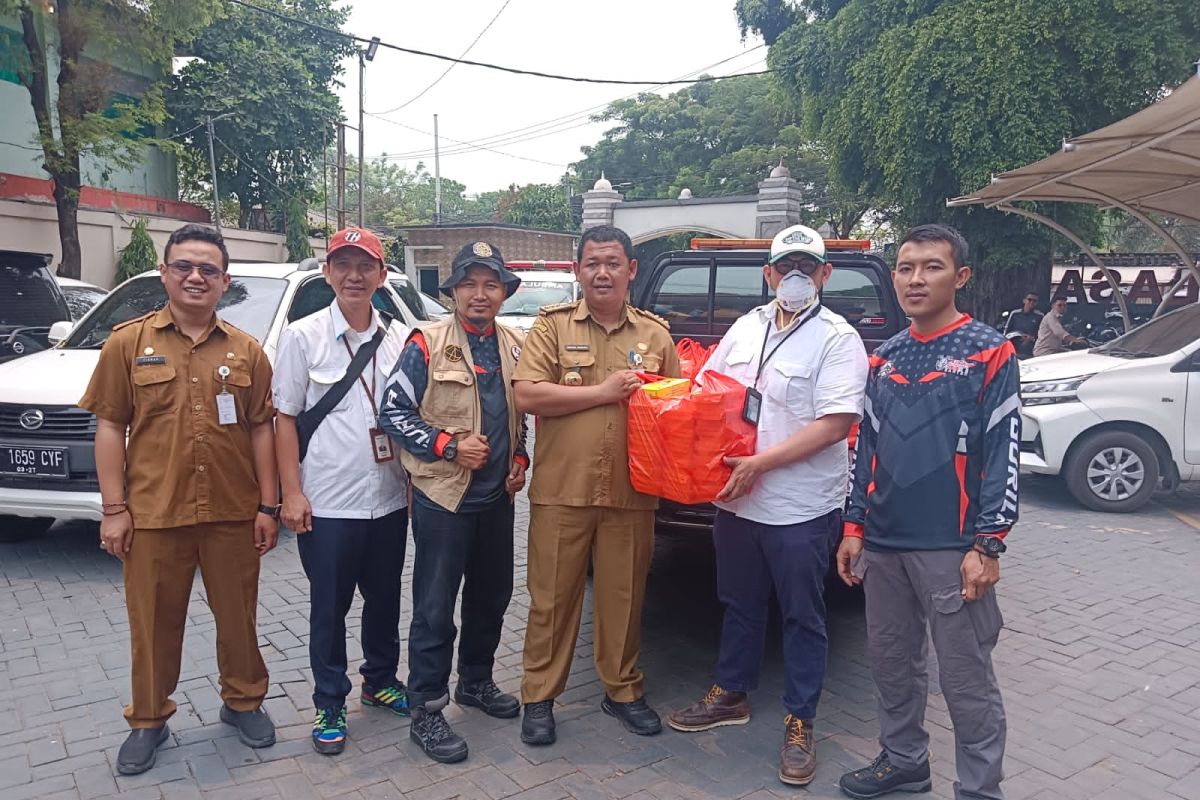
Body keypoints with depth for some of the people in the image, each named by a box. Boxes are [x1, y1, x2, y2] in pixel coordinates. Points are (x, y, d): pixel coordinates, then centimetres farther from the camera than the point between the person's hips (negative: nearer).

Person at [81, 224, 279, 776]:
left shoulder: (246, 351, 4)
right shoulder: (128, 343, 1)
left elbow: (261, 429, 4)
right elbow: (110, 426, 0)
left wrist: (267, 506, 1)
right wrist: (114, 509, -5)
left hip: (233, 513, 1)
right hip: (153, 515, -1)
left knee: (238, 617, 13)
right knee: (154, 624, 12)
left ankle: (243, 702, 33)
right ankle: (148, 720, 31)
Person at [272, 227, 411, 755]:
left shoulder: (400, 338, 3)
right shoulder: (302, 337, -4)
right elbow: (286, 419, -3)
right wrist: (291, 492, -9)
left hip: (390, 498, 3)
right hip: (328, 504, -3)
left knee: (385, 599, 17)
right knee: (328, 608, 8)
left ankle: (380, 680, 37)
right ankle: (329, 704, 25)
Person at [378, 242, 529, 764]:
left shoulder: (515, 347, 8)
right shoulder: (427, 344, -9)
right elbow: (393, 412, -10)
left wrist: (520, 459, 5)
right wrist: (449, 446, -18)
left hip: (497, 496, 6)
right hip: (444, 496, -6)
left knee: (491, 597, 17)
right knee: (435, 609, 1)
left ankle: (476, 681, 37)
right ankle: (426, 711, 15)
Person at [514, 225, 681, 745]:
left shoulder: (655, 333, 10)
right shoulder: (552, 326, 1)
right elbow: (527, 395, -11)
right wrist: (604, 391, -13)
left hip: (631, 493, 2)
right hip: (561, 490, -2)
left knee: (625, 596, 12)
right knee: (552, 598, 7)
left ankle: (623, 690, 31)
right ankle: (539, 697, 23)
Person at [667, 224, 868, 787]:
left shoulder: (838, 339, -10)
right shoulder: (747, 327, 8)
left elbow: (836, 424, -19)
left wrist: (762, 463, -22)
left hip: (802, 510, -6)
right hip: (736, 502, 6)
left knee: (803, 617, 9)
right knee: (739, 605, 20)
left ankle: (800, 724, 24)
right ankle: (730, 696, 38)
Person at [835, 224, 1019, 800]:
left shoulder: (988, 352, -5)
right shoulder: (884, 359, 10)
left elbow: (1003, 455, -9)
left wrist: (987, 546, -13)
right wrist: (854, 527, 10)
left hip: (951, 549, -5)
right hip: (883, 543, 6)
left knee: (966, 679, 4)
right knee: (890, 662, 17)